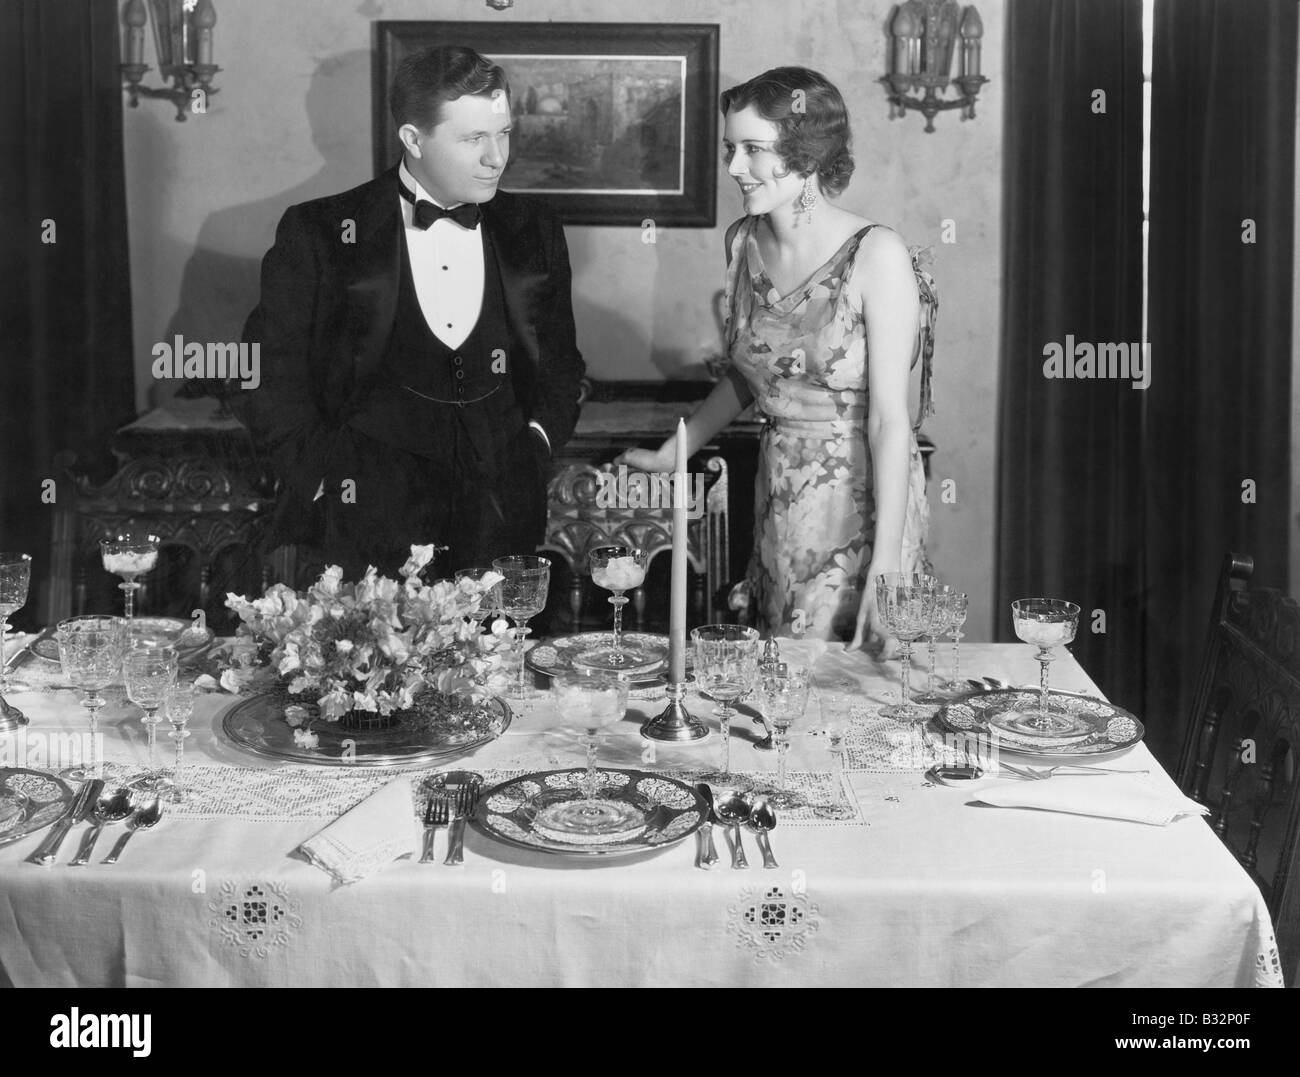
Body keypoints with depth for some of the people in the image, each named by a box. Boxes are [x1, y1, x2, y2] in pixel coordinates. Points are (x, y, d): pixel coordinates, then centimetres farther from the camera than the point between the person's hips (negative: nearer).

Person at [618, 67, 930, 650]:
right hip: (777, 500, 5)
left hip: (864, 498, -5)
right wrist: (670, 455, 19)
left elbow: (889, 417, -18)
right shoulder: (743, 241, 3)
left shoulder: (876, 255, -16)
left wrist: (885, 570, -22)